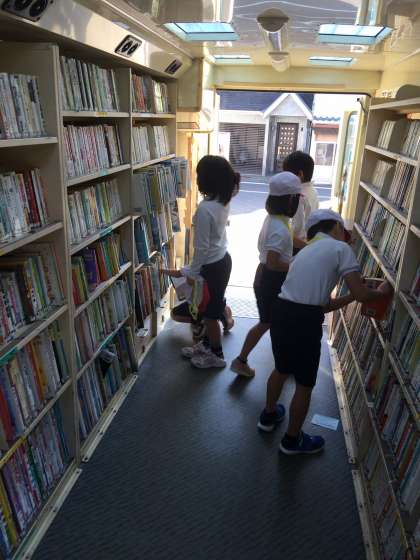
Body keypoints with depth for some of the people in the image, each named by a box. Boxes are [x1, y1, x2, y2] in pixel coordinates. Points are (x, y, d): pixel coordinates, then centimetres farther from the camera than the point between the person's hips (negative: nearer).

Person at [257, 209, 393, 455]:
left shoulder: (306, 252, 23)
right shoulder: (340, 248, 0)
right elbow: (360, 294, -7)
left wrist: (349, 296, 30)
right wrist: (381, 292, 13)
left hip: (282, 312, 8)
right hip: (304, 320, -7)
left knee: (282, 369, 31)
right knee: (305, 384, 14)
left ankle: (269, 415, 52)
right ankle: (293, 440, 32)